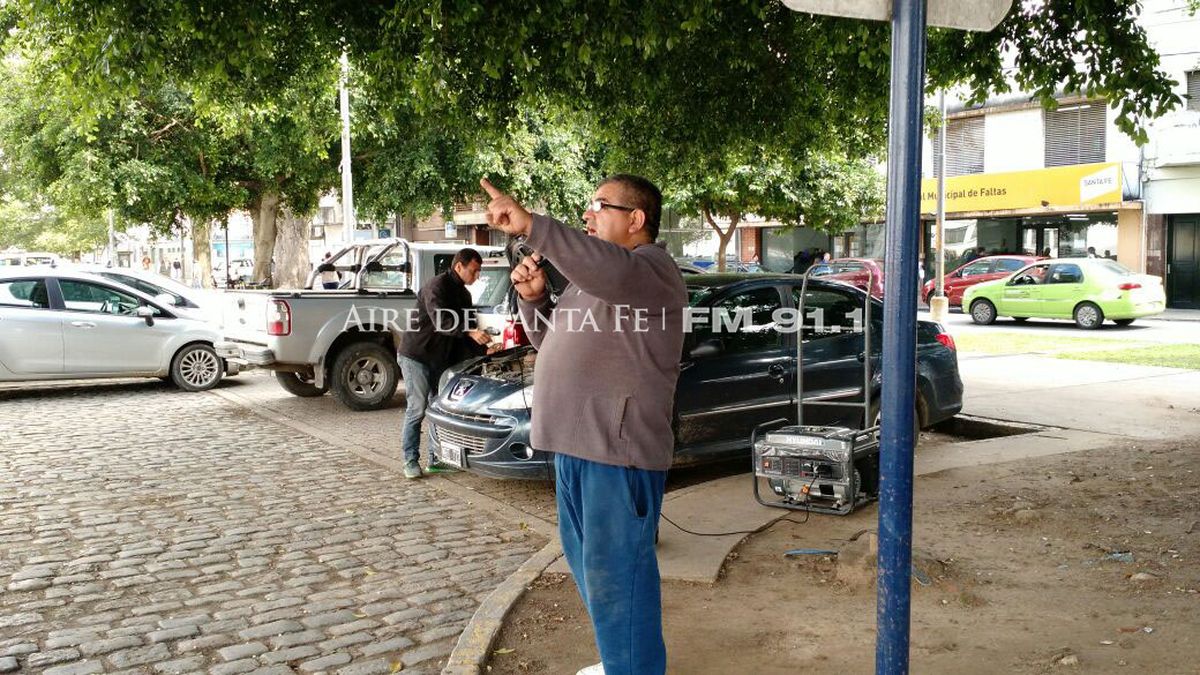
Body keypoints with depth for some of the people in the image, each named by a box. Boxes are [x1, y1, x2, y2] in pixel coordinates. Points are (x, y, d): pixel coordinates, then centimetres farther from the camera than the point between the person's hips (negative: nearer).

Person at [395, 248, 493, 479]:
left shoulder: (463, 294, 11)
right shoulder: (437, 286, -17)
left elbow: (462, 334, 12)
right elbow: (441, 322, -30)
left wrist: (484, 350, 0)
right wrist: (472, 334, -40)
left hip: (440, 359, 8)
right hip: (415, 355, -8)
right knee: (417, 409, -6)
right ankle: (410, 460, 3)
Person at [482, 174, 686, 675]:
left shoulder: (652, 267, -11)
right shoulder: (589, 273, 20)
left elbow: (613, 273, -36)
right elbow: (550, 339, 26)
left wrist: (532, 227, -41)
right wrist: (532, 297, 7)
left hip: (620, 449, -10)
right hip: (574, 443, 10)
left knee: (615, 574, -6)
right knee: (586, 560, 21)